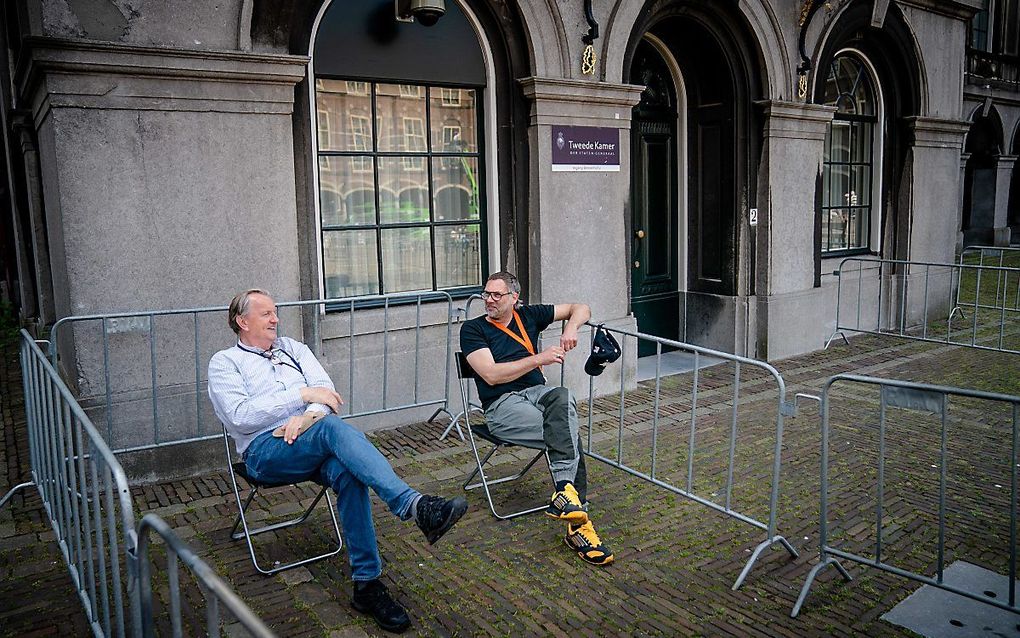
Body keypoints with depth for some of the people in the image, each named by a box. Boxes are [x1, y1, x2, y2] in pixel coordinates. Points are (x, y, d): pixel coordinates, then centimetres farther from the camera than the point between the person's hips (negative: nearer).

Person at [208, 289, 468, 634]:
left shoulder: (292, 347, 24)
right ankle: (413, 505, -48)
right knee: (334, 428, -35)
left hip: (313, 438, 4)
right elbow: (240, 416, -8)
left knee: (347, 472, -32)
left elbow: (324, 387, 9)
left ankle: (366, 583, -27)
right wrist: (302, 394, -13)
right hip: (266, 450, -4)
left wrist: (310, 415, -14)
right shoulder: (224, 362, 10)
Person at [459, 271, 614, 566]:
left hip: (537, 392, 4)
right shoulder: (473, 329, 3)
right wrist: (539, 359, -16)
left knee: (563, 398, -34)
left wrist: (570, 328, -3)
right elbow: (491, 375, -11)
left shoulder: (528, 316, 15)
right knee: (568, 432, -28)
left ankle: (565, 489, -35)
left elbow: (581, 308, 20)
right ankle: (578, 515, -29)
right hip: (501, 404, -4)